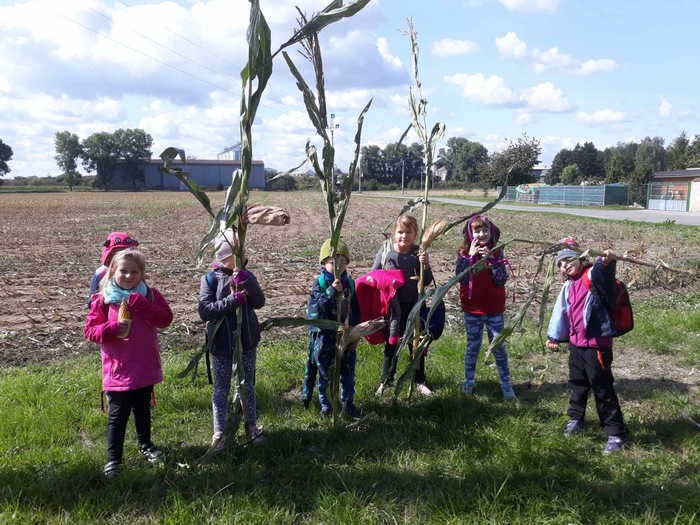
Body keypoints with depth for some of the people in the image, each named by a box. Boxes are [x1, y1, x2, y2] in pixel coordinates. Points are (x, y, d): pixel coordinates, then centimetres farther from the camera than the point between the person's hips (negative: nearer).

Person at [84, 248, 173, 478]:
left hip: (145, 368, 3)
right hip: (118, 370, -3)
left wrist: (137, 303, -24)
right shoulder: (103, 299, -8)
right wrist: (112, 328, -25)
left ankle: (145, 444, 42)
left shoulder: (150, 295, -3)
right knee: (117, 416, 4)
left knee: (143, 411, 22)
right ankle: (113, 458, 18)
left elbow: (165, 319, -17)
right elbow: (90, 329, -6)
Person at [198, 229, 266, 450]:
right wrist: (233, 300, -26)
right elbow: (204, 310, -19)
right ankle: (219, 431, 25)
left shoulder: (247, 276, -1)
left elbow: (259, 302, -14)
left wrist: (245, 282, -28)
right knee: (221, 389, 12)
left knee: (248, 385, 16)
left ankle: (252, 425, 32)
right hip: (221, 343, -2)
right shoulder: (210, 279, -9)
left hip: (247, 341, 3)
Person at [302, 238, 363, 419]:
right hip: (324, 337, -4)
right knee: (325, 373, 9)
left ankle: (348, 403, 30)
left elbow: (355, 310, 9)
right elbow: (313, 309, -24)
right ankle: (325, 405, 26)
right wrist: (331, 291, -31)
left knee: (348, 372, 13)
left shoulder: (349, 283, 1)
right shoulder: (320, 283, -12)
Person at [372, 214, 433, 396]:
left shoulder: (418, 254, -7)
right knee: (391, 343, 14)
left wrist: (425, 266, -23)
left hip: (414, 305, 1)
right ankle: (386, 380, 29)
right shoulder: (385, 251, -9)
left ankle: (419, 381, 30)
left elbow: (427, 281, -6)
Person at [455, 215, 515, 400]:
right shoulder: (464, 253, -6)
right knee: (472, 346, 13)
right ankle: (468, 381, 28)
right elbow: (460, 278, -19)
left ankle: (506, 383, 20)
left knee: (499, 347, 8)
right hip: (472, 310, 0)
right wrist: (470, 256, -23)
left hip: (494, 309, 0)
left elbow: (502, 280, -13)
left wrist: (490, 259, -22)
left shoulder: (496, 253, -4)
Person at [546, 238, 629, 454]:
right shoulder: (569, 286, 12)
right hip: (576, 343, 8)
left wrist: (607, 261, -58)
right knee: (577, 383, 22)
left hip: (597, 343, -8)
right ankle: (576, 419, 39)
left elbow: (602, 271, -36)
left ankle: (616, 433, 9)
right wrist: (555, 336, 26)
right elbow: (562, 311, 20)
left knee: (603, 389, -1)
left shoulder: (593, 276, -11)